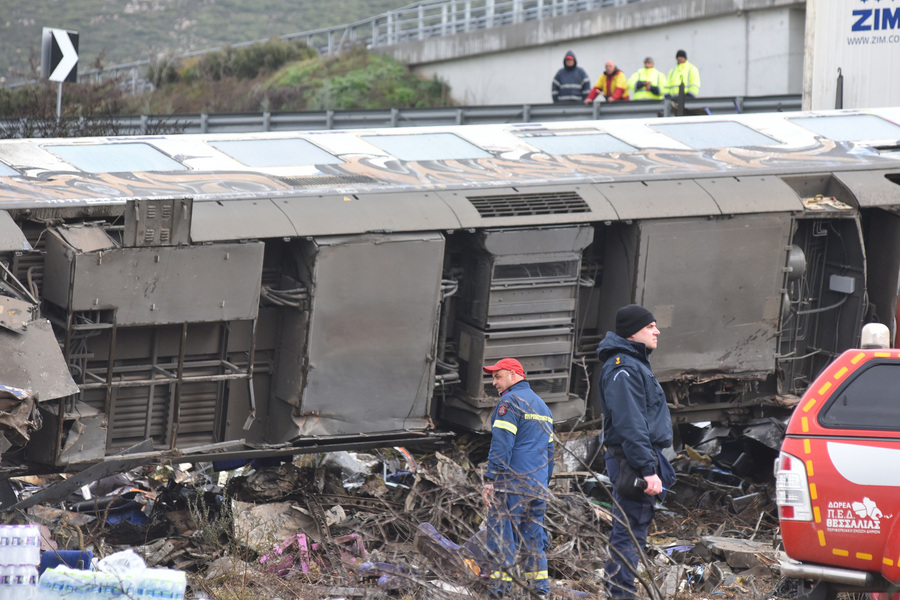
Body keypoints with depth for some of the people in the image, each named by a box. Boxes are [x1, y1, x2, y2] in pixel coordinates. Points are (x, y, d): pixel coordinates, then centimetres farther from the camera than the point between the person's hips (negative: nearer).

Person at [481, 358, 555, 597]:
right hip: (537, 488, 8)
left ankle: (499, 589, -12)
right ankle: (541, 589, 5)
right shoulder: (543, 406, 22)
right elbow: (549, 451, 23)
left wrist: (490, 480, -15)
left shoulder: (510, 401, -6)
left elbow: (501, 445, -14)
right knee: (534, 541, 9)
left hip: (511, 483, -8)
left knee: (501, 538, -8)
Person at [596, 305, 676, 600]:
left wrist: (654, 466, 20)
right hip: (633, 462, -11)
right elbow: (629, 425, -21)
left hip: (642, 461, 11)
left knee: (631, 533, 13)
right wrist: (648, 470, -25)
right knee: (629, 535, -10)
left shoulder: (635, 364, 19)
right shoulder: (623, 368, -14)